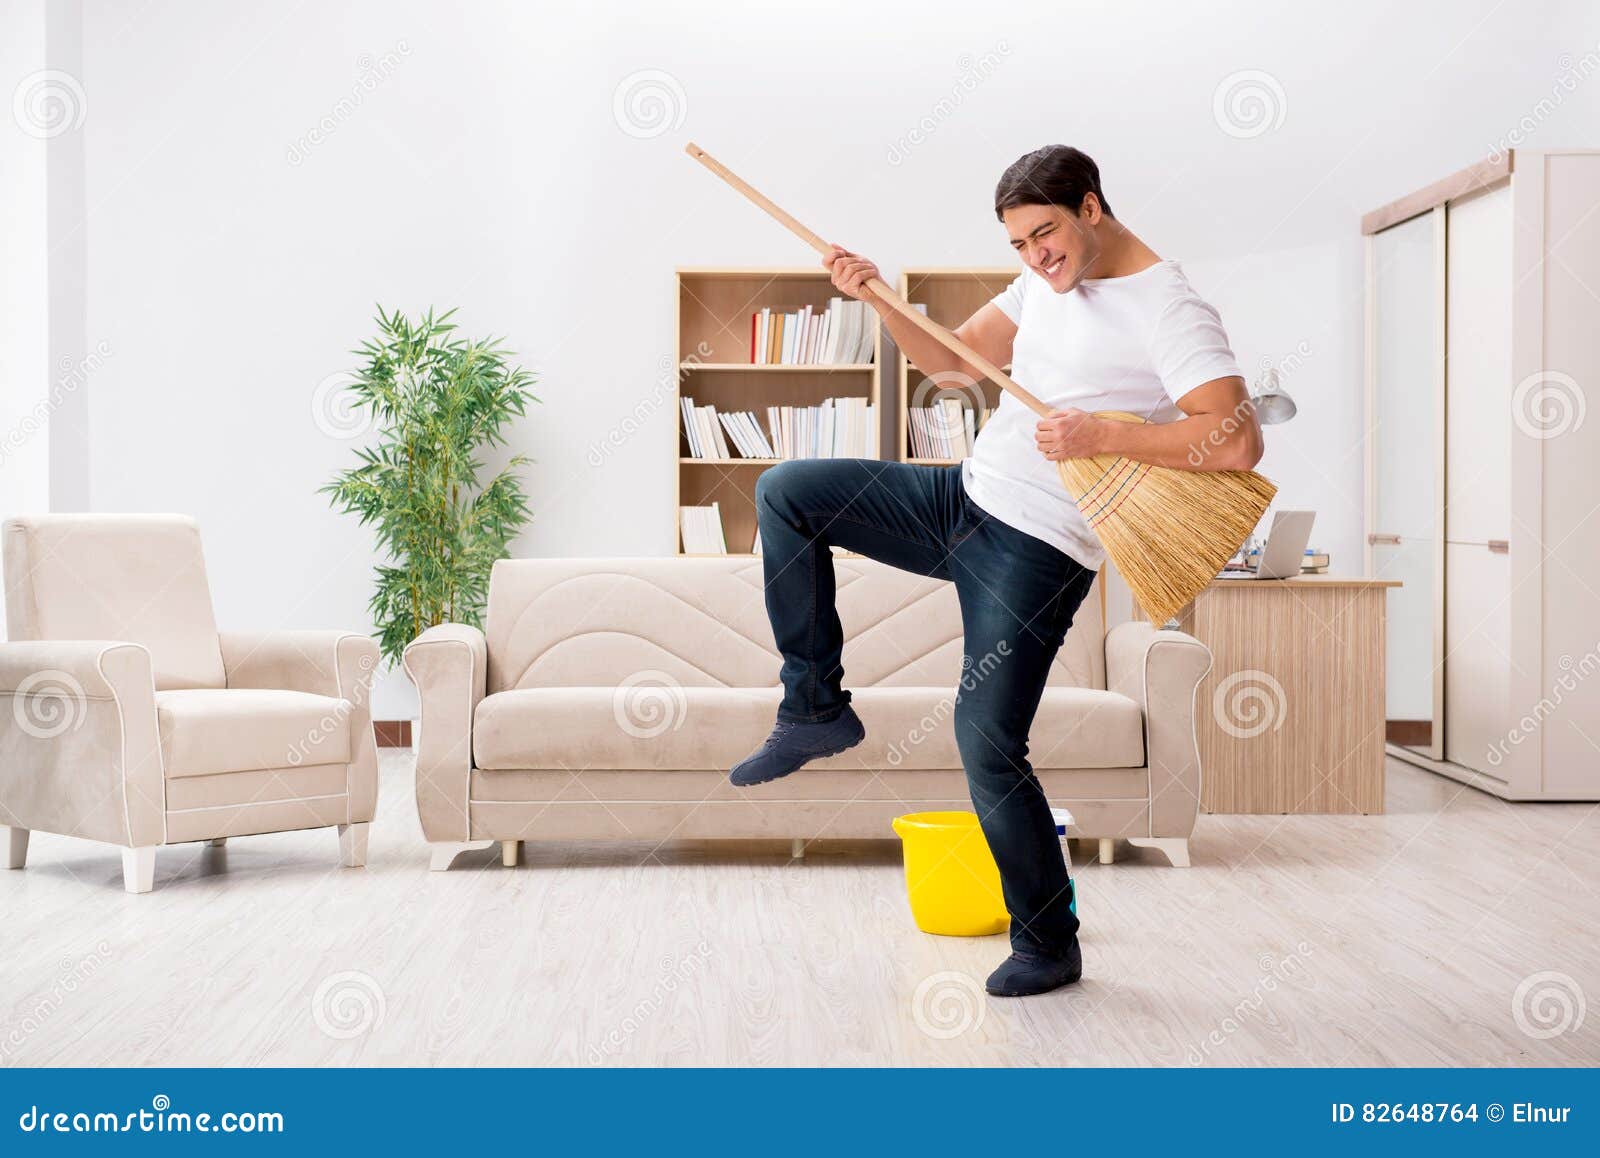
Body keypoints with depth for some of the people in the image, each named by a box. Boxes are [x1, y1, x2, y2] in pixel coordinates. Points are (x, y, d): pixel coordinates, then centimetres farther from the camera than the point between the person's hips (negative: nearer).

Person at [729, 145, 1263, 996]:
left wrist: (1100, 435, -29)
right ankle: (816, 709, 8)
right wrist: (876, 298, 0)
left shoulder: (1170, 312, -16)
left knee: (988, 743, -9)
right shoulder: (1043, 282, 10)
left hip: (1037, 554, -8)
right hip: (965, 498, 8)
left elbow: (1238, 443, -26)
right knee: (785, 493, 3)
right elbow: (952, 360, 15)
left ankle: (1048, 946, 10)